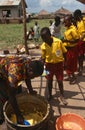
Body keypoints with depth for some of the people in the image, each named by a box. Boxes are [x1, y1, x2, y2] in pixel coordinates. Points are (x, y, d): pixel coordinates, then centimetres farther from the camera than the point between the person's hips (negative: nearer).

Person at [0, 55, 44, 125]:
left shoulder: (29, 63, -18)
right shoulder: (16, 72, -42)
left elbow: (27, 77, 4)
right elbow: (11, 96, -36)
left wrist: (31, 90, 9)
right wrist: (18, 115, -30)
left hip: (6, 73, 8)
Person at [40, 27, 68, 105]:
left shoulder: (58, 42, -19)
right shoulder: (43, 46, -12)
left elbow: (64, 52, -5)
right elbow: (43, 58, -1)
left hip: (59, 63, -1)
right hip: (49, 64, 2)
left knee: (60, 81, 8)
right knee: (49, 81, 11)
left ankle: (62, 96, 28)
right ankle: (50, 95, 34)